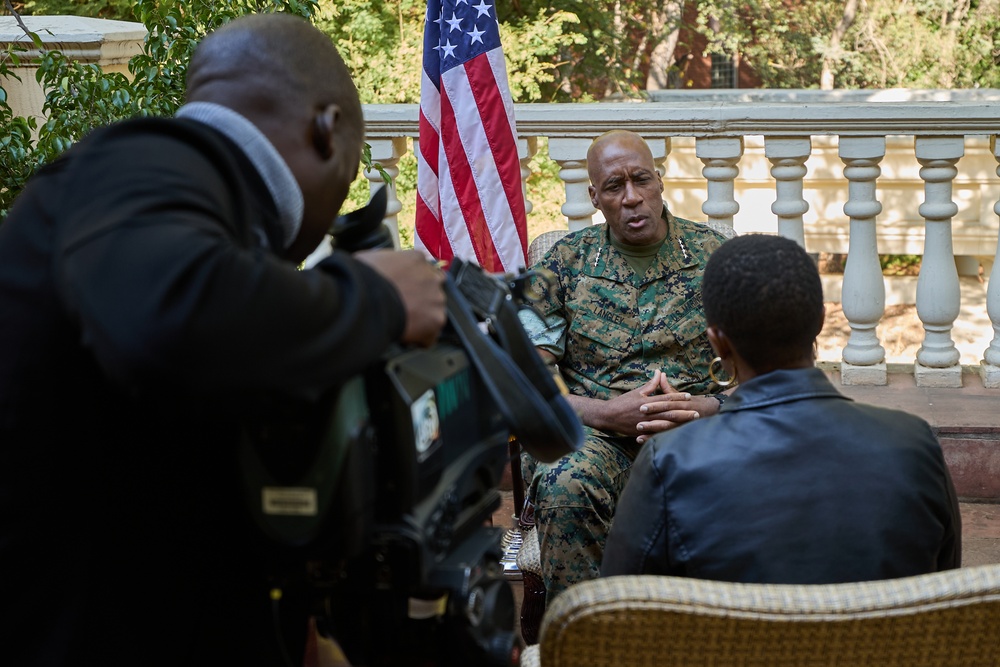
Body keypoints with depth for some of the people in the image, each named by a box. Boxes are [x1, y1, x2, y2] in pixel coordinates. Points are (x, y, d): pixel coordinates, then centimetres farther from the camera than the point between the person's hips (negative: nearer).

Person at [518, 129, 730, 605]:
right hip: (592, 432, 0)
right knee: (567, 486, -36)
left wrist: (706, 408, -13)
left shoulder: (715, 256, 10)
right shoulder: (566, 262, 9)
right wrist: (609, 413, -14)